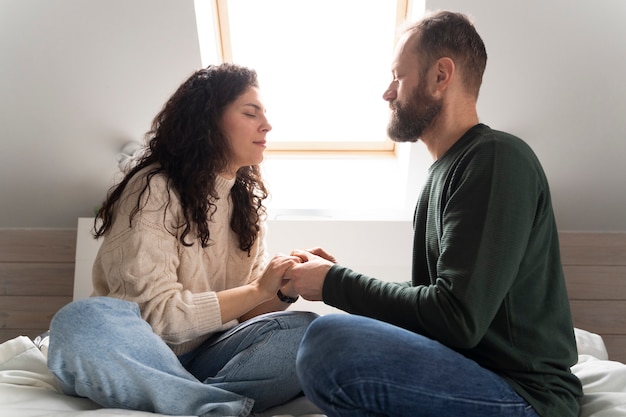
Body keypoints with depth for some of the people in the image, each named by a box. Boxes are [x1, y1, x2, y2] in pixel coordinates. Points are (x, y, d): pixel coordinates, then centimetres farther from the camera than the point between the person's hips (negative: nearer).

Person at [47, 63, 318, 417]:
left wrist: (285, 290, -15)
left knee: (307, 331, -21)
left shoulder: (248, 199, 7)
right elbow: (156, 313, -18)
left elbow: (247, 311, 6)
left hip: (204, 356, 4)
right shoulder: (154, 189, -11)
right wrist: (258, 290, -18)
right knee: (84, 322, -36)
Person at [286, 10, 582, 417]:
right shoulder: (447, 169, 12)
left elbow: (457, 320, -24)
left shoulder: (498, 158, -17)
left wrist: (335, 283, -14)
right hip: (470, 370, 9)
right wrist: (342, 275, 2)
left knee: (330, 343, -29)